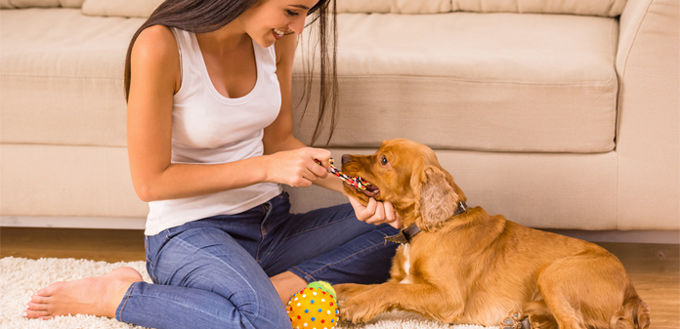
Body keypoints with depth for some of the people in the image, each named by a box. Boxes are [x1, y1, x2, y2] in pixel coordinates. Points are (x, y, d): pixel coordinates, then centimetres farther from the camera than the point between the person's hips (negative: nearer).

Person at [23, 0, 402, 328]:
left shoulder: (276, 37, -3)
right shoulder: (161, 46, -22)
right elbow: (151, 182, -17)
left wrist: (349, 184, -7)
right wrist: (266, 168, -21)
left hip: (270, 222, 7)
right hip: (190, 232, -6)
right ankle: (117, 295, -12)